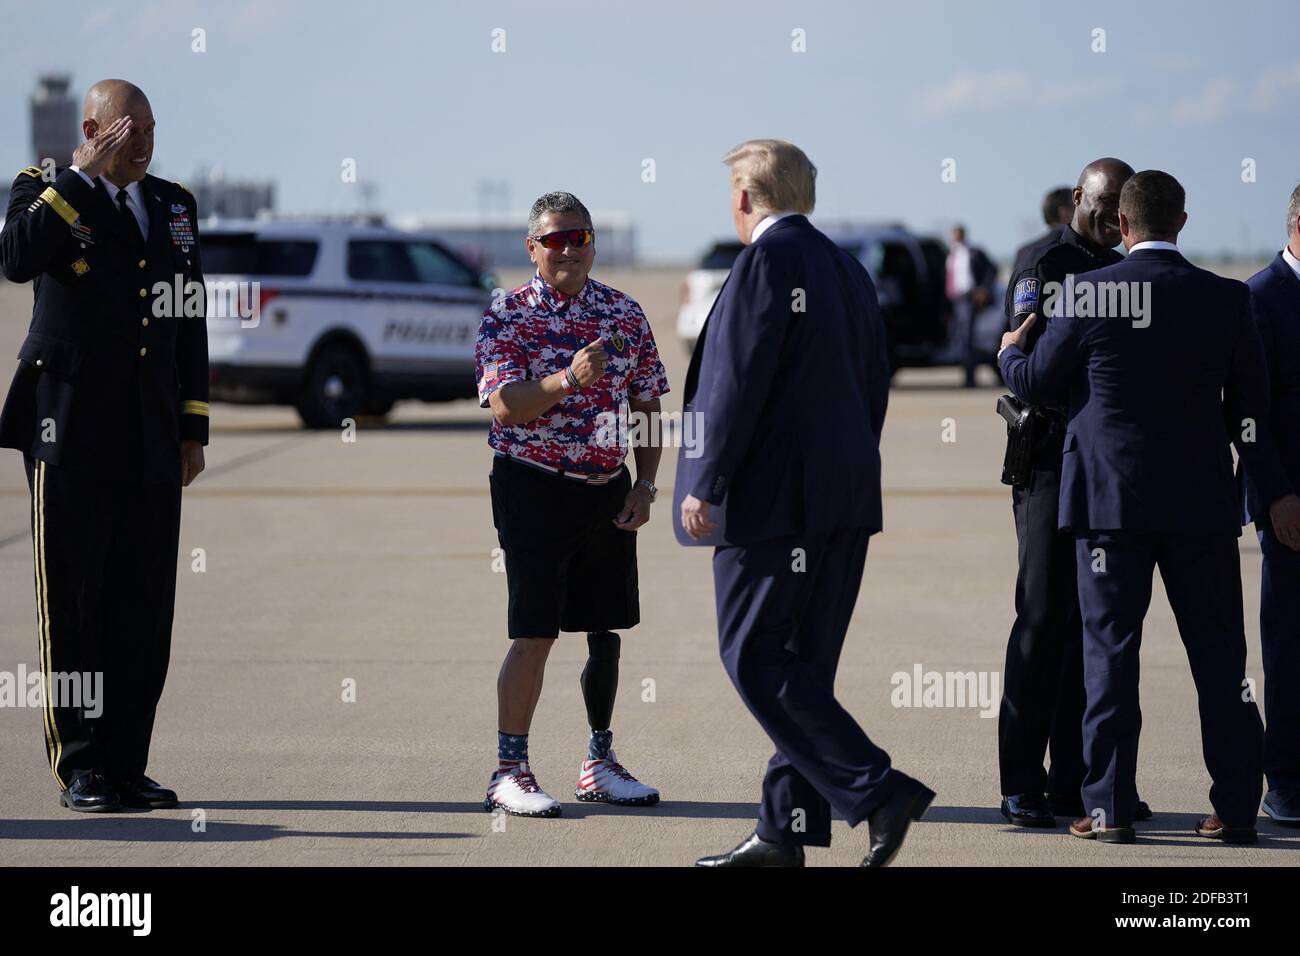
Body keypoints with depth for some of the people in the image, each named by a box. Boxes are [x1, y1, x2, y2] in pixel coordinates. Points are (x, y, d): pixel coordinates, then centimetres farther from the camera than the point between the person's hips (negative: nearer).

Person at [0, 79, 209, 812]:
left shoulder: (175, 205, 14)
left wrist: (195, 430, 12)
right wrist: (88, 173, -19)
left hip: (152, 444, 5)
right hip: (72, 435, -5)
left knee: (146, 612, 5)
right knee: (73, 606, 0)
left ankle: (126, 765, 13)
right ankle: (80, 770, 7)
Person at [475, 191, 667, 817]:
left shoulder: (625, 315, 7)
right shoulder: (507, 317, -6)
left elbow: (648, 405, 12)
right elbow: (503, 405, -19)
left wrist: (644, 485, 2)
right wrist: (568, 379, -35)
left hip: (608, 487, 5)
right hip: (534, 485, -5)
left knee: (606, 629, 10)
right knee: (534, 634, -7)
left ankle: (599, 763, 22)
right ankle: (509, 772, 1)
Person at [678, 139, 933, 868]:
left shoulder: (768, 260, -11)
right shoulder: (848, 268, 16)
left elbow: (741, 380, -17)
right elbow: (874, 387, 18)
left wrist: (705, 486, -13)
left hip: (774, 498, -9)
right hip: (846, 497, 9)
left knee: (756, 659, -6)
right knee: (801, 664, 11)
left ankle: (879, 792, -15)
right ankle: (786, 832, 13)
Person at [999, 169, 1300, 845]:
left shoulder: (1086, 294, -6)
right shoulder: (1227, 299, 0)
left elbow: (1037, 381, 5)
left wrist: (1011, 351, 27)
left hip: (1110, 498, -2)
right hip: (1202, 500, 2)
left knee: (1110, 648, 3)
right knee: (1218, 654, 6)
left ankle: (1109, 807, 2)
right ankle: (1236, 807, 7)